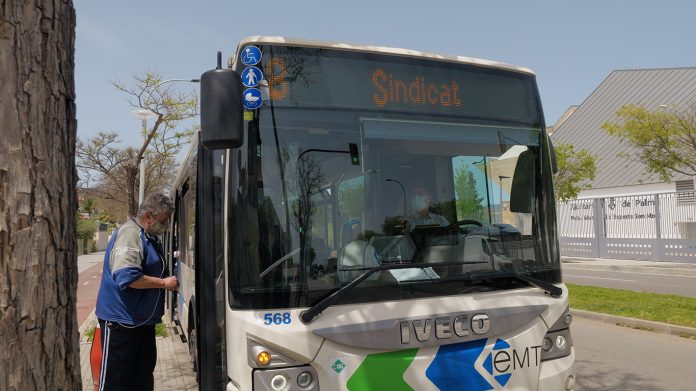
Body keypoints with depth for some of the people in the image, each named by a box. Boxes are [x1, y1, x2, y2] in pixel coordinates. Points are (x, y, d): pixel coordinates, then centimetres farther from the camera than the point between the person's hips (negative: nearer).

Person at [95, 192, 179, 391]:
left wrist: (168, 279, 10)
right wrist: (164, 283, -21)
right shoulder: (129, 233, -19)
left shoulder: (150, 237, 11)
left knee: (143, 374, 18)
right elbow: (127, 277, -29)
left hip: (143, 319, 10)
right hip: (121, 319, -10)